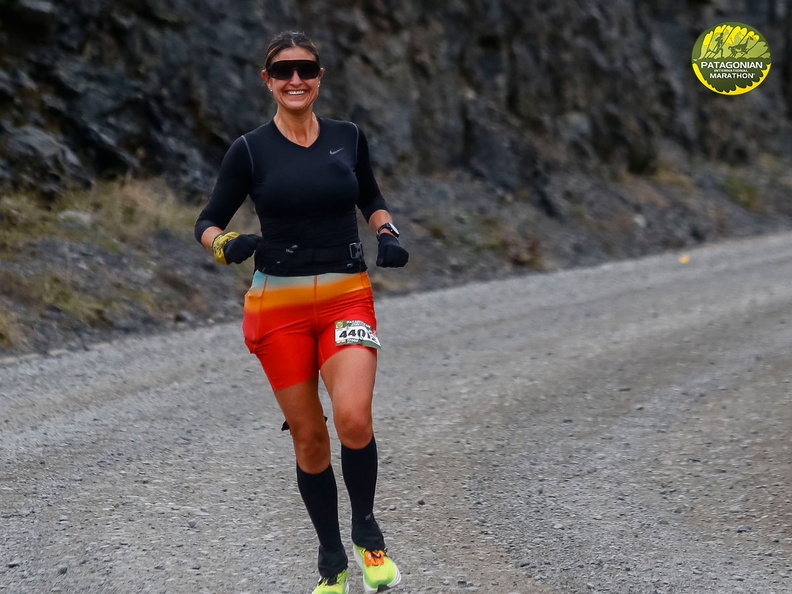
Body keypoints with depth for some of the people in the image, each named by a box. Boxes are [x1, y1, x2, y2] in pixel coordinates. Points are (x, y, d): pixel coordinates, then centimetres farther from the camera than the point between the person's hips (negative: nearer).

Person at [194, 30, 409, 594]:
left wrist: (388, 234, 3)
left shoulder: (348, 138, 6)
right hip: (279, 306, 0)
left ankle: (367, 533, 5)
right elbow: (208, 223, 3)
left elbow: (371, 198, 23)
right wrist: (226, 244, -18)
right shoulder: (250, 150, 0)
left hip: (347, 297, 1)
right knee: (309, 436, 3)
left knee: (353, 419, -20)